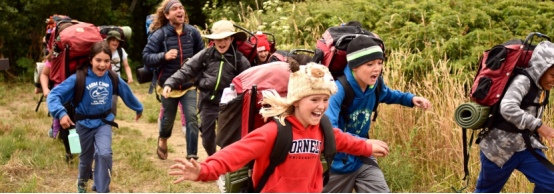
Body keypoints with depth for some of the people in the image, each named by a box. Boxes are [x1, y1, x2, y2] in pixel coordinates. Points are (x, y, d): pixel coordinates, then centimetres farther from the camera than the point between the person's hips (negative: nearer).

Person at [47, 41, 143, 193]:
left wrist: (138, 109, 25)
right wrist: (61, 113, -39)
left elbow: (127, 93, 9)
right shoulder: (79, 78, -22)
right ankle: (82, 181, 50)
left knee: (104, 153, -21)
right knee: (86, 156, 18)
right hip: (84, 123, -1)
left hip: (104, 122, 1)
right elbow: (54, 95, -23)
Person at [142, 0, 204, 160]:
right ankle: (163, 139, 49)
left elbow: (201, 55, 10)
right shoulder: (159, 34, -13)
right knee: (168, 118, 15)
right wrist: (164, 56, -30)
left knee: (192, 118, -13)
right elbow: (146, 57, -15)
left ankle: (192, 156, -6)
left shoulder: (192, 32, -4)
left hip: (189, 85, 1)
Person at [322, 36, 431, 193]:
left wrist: (411, 99, 0)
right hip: (336, 163, -5)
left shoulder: (375, 84, -8)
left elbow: (387, 95, 19)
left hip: (361, 160, 5)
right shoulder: (338, 90, -30)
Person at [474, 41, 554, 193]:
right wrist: (539, 126, -46)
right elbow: (508, 108, -42)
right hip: (500, 147, -7)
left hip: (525, 146, 7)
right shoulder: (523, 81, -24)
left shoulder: (542, 86, 1)